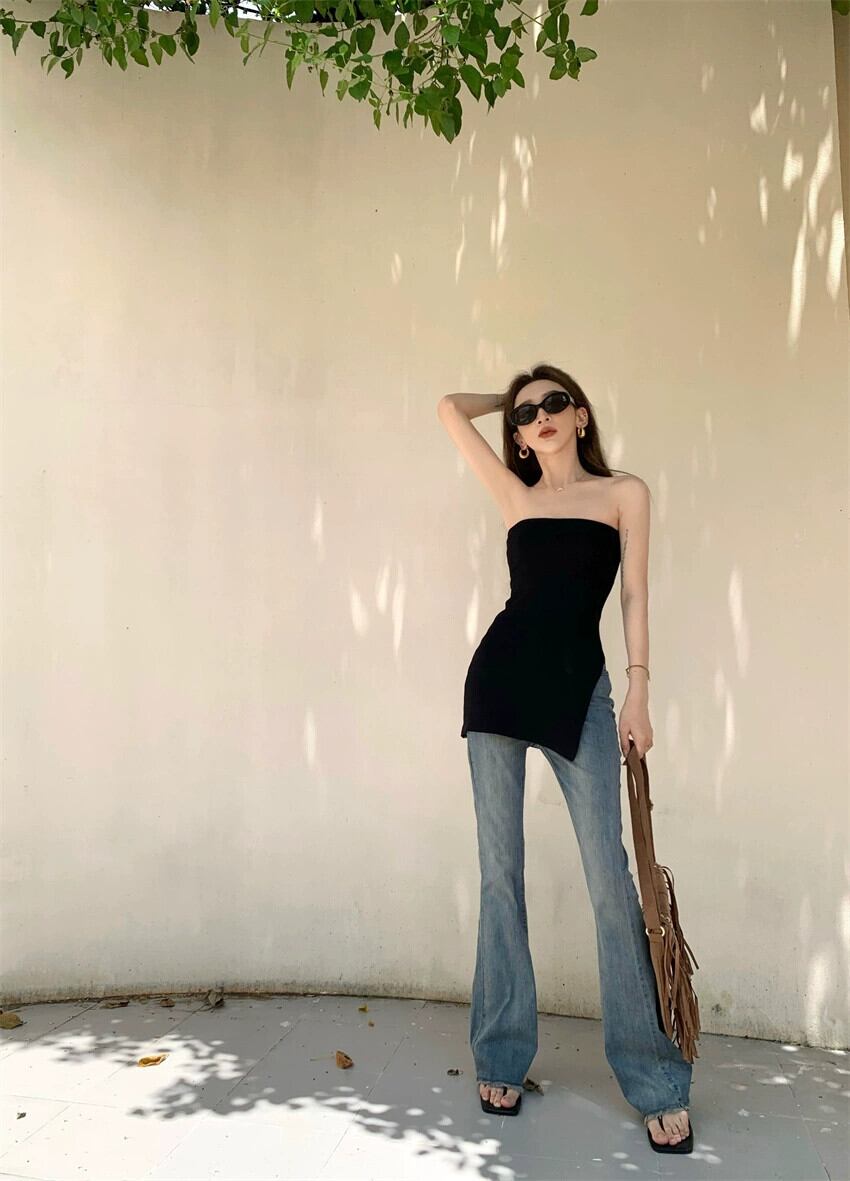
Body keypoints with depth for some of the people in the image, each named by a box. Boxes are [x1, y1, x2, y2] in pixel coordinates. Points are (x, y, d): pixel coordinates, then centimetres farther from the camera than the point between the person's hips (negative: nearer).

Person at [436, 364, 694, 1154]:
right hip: (500, 679, 2)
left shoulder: (624, 493, 9)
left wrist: (638, 690, -3)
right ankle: (502, 1058, 19)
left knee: (609, 876, -3)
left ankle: (656, 1080, 11)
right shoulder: (515, 496, 12)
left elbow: (634, 596, 4)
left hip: (579, 687, -2)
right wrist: (512, 399, 27)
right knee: (500, 870, 6)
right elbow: (451, 410, 15)